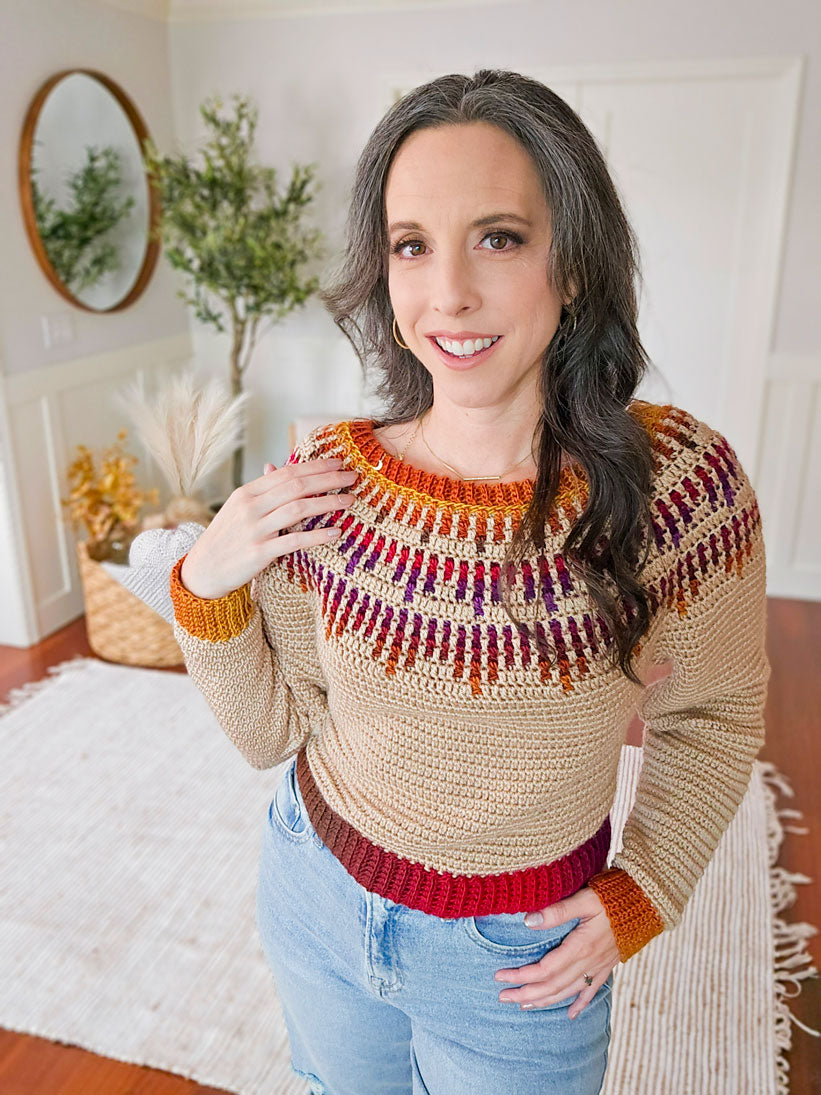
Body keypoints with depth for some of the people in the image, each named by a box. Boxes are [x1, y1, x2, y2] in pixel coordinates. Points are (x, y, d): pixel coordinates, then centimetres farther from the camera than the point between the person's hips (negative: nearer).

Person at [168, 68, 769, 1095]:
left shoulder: (675, 478, -22)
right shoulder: (322, 480, -16)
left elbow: (711, 716, -5)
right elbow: (270, 730, -7)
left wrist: (642, 893, -11)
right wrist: (206, 587, -21)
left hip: (520, 960, -2)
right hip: (315, 897, 3)